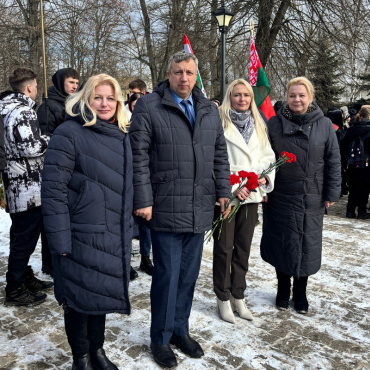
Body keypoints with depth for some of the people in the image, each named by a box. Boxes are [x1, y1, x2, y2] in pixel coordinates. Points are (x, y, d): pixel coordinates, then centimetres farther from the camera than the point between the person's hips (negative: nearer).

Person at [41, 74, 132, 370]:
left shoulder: (122, 136, 10)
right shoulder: (69, 132, -10)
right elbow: (53, 188, -15)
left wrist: (127, 228, 15)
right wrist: (60, 240, -17)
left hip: (114, 237, 6)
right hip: (80, 238, -6)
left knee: (102, 294, 18)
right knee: (79, 297, 9)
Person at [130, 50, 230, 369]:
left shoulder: (209, 110, 14)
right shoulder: (149, 107, -4)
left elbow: (220, 154, 17)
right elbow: (138, 157, -8)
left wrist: (223, 191, 10)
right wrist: (143, 200, -12)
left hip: (200, 210, 5)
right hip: (166, 209, -5)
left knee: (189, 275, 15)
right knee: (167, 276, 3)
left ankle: (181, 330, 35)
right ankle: (161, 339, 25)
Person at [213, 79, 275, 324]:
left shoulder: (258, 126, 13)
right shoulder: (220, 124, -5)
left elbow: (268, 156, 14)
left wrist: (265, 177, -5)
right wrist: (231, 186, -18)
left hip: (252, 194, 5)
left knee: (243, 248, 13)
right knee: (224, 248, 4)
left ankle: (238, 296, 27)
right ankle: (223, 299, 19)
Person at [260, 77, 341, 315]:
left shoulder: (324, 125, 0)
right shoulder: (274, 124, 0)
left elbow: (333, 161, 2)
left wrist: (332, 192, 0)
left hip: (312, 199, 1)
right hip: (281, 196, 0)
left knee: (308, 243, 10)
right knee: (283, 242, 8)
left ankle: (300, 292, 30)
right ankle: (283, 290, 28)